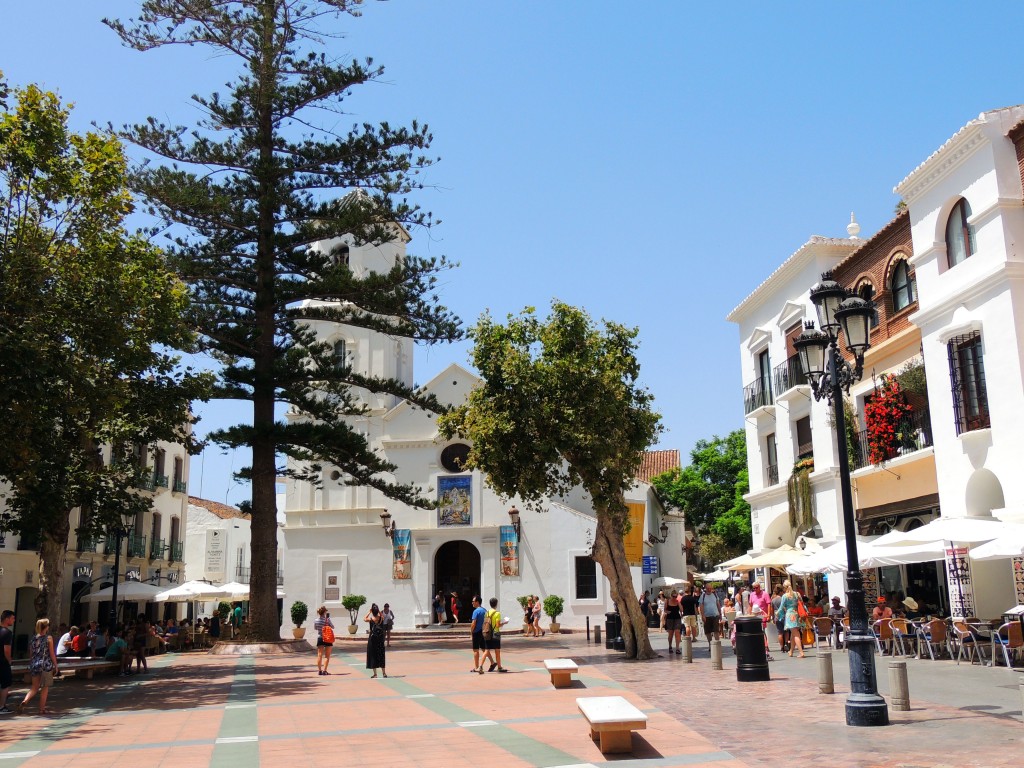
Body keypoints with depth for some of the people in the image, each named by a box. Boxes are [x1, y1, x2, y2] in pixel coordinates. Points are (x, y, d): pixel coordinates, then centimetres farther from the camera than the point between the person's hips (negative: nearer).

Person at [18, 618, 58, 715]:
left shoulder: (33, 639, 6)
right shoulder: (49, 638, -7)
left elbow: (31, 654, 10)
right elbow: (52, 654, -7)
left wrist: (31, 665, 21)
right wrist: (56, 666, 1)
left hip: (34, 665, 5)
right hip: (46, 665, -5)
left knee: (35, 687, 14)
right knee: (45, 687, 6)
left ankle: (25, 701, -10)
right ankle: (42, 709, 9)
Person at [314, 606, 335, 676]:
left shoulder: (316, 620, -4)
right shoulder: (327, 619, -15)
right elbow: (333, 627, -4)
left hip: (320, 638, 3)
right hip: (328, 639, -3)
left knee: (319, 655, 9)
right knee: (327, 656, 5)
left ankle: (319, 670, 8)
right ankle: (324, 670, 0)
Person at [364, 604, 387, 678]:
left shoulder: (371, 619, -13)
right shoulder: (381, 618, -7)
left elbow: (364, 619, 9)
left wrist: (369, 612, 6)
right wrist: (379, 611, 10)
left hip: (372, 639, -2)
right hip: (380, 639, 3)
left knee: (373, 655, 5)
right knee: (381, 655, 12)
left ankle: (375, 673, 4)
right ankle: (384, 673, 14)